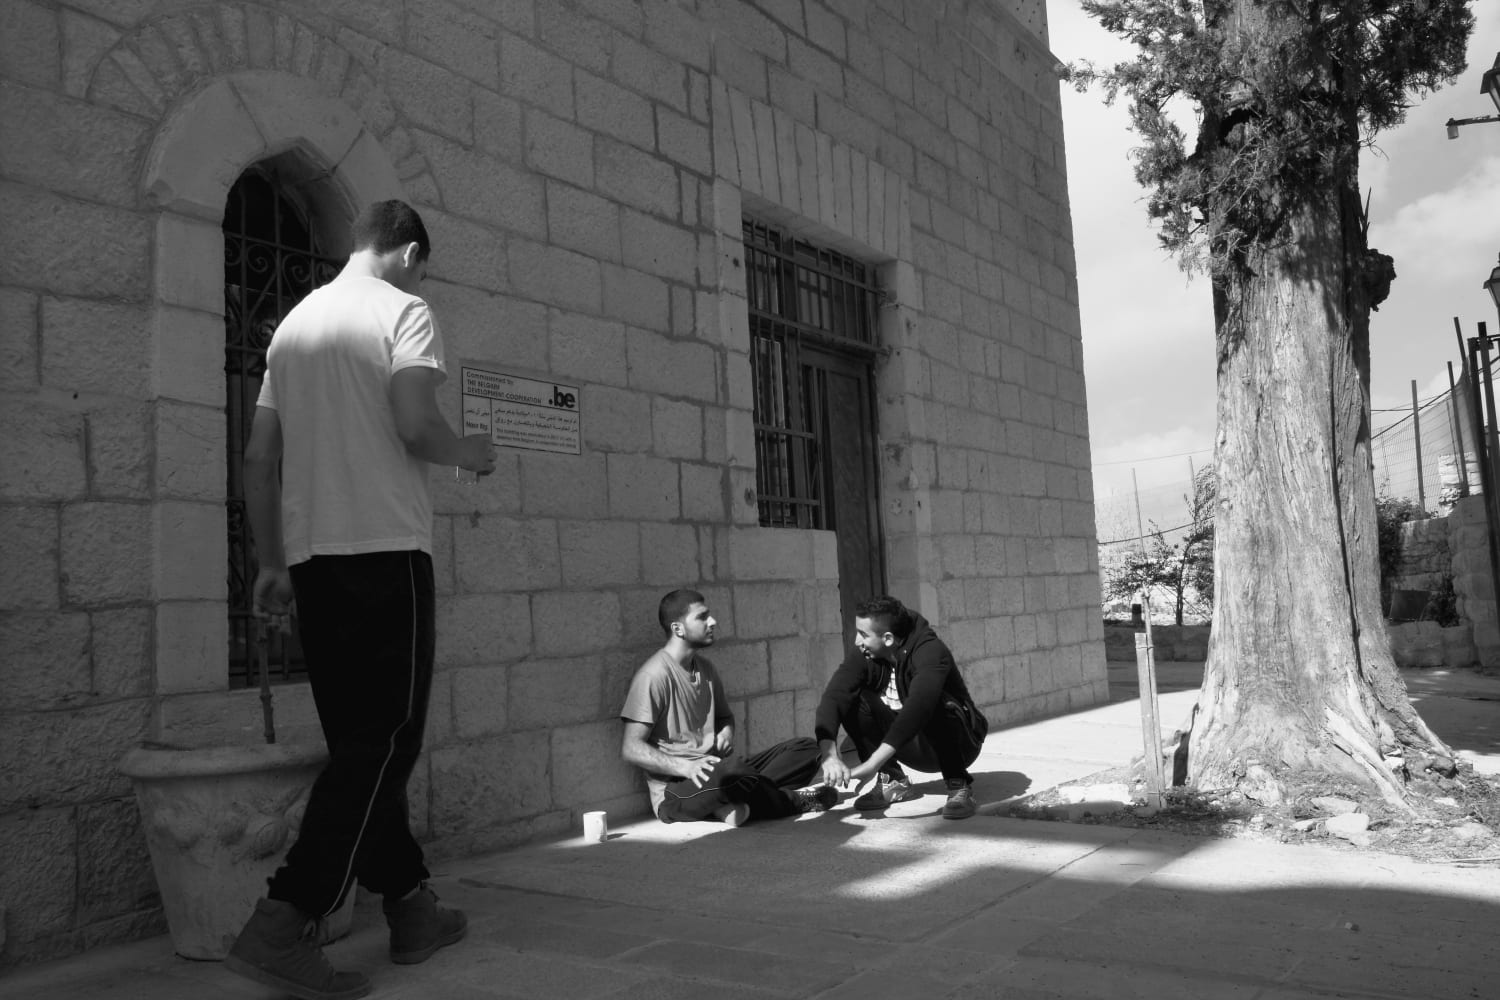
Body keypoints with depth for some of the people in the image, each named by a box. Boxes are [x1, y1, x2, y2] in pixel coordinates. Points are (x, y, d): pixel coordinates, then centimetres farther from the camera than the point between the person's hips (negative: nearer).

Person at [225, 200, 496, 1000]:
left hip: (311, 556, 8)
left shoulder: (294, 322, 19)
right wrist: (467, 452, 4)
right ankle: (279, 928, -10)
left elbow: (258, 459, 16)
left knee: (360, 741, 11)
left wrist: (272, 564, 19)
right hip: (385, 548, -7)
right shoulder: (403, 310, 0)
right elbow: (415, 425, -16)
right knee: (384, 741, -5)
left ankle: (411, 907, 20)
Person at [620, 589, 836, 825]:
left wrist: (726, 732, 3)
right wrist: (683, 766, -28)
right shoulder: (654, 675, -12)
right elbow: (631, 748, -16)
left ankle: (732, 804, -22)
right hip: (675, 791, -8)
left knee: (806, 748, -3)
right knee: (731, 769, -40)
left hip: (716, 772, 8)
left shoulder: (705, 667, 13)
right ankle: (790, 800, -10)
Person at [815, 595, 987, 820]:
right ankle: (892, 781, -5)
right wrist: (830, 754, -42)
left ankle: (959, 786, -17)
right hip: (911, 748, 5)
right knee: (852, 701, -18)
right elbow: (832, 697, -25)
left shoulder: (930, 651, -29)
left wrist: (872, 763, -51)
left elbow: (918, 706, -44)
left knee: (941, 707, -37)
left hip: (958, 743, -5)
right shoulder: (864, 655, -13)